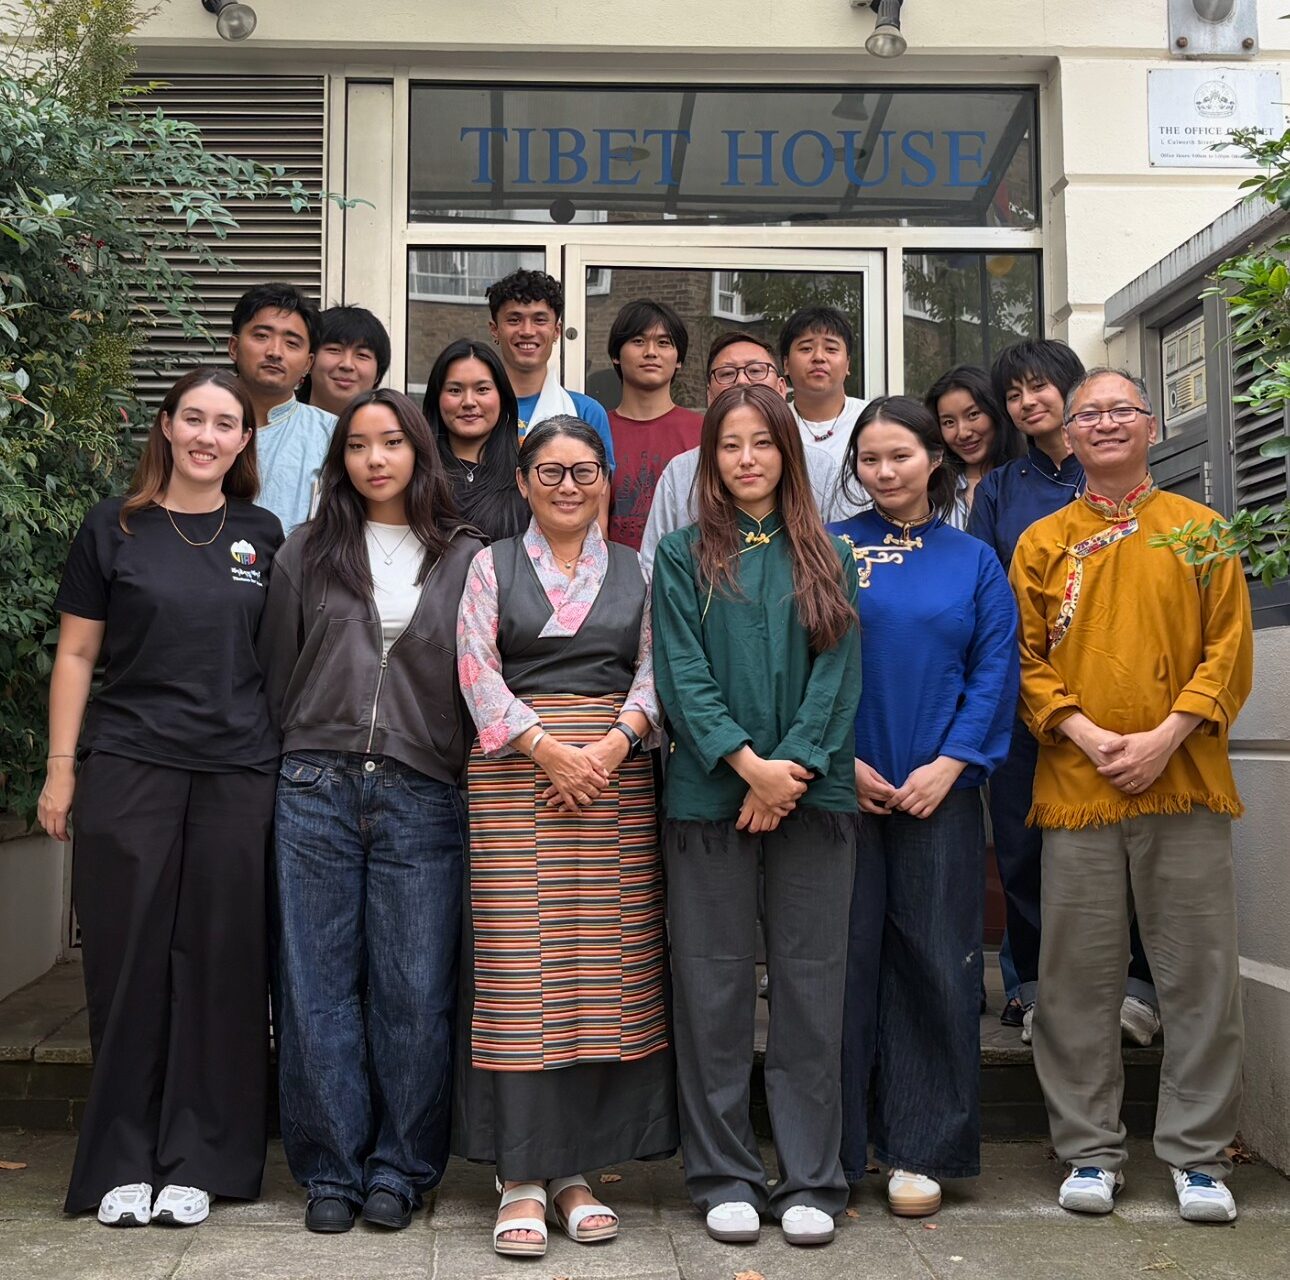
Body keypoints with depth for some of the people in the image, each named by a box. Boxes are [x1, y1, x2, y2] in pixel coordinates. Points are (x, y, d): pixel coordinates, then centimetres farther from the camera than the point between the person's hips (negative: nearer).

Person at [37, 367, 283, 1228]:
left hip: (238, 772, 1)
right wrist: (62, 765, 0)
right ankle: (122, 1161, 16)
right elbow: (77, 652, 5)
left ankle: (198, 1160, 15)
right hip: (128, 768, -1)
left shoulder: (263, 535, 8)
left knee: (219, 963, 4)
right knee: (130, 961, 3)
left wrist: (291, 760, 6)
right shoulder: (116, 528, 4)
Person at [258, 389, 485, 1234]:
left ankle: (400, 1170, 16)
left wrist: (470, 782, 1)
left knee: (415, 992, 1)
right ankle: (332, 1170, 17)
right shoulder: (307, 554, 10)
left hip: (422, 799, -1)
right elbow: (279, 672, 13)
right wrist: (310, 757, 9)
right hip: (317, 792, 1)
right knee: (320, 987, 4)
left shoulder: (465, 560, 6)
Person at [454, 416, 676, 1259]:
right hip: (515, 776, -1)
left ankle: (576, 1169, 10)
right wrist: (550, 749, -12)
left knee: (606, 967, 0)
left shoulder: (635, 571, 14)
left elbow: (655, 671, 5)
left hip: (618, 775, 2)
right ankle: (522, 1178, 2)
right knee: (520, 968, -5)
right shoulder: (494, 566, 11)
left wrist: (614, 745, -13)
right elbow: (476, 669, -1)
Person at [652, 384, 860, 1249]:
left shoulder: (827, 558, 11)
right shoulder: (684, 556, 8)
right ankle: (725, 1177, 16)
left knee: (811, 986, 4)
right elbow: (681, 672, -3)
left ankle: (812, 1179, 15)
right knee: (714, 987, 4)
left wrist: (791, 767, -12)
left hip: (812, 792, 1)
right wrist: (747, 764, -14)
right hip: (710, 793, -1)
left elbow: (839, 674, 2)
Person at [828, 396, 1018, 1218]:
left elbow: (996, 671, 2)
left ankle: (921, 1150, 17)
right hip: (841, 787, -1)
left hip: (939, 791, 1)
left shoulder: (974, 561, 8)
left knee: (935, 964, 5)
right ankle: (830, 1148, 16)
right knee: (843, 960, 4)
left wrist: (950, 763, -9)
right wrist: (838, 760, -10)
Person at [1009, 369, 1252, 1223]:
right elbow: (1025, 661, 5)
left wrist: (1166, 737, -10)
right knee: (1079, 975, 5)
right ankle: (1091, 1150, 17)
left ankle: (1199, 1153, 16)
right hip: (1076, 787, 1)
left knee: (1200, 972, 3)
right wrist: (1086, 735, -10)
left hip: (1185, 784, 0)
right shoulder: (1042, 543, 9)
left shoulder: (1201, 531, 8)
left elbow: (1230, 650, 2)